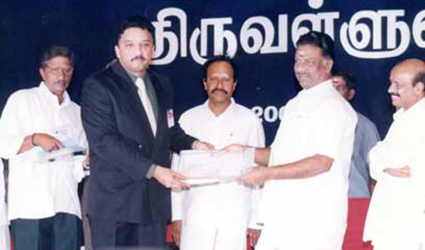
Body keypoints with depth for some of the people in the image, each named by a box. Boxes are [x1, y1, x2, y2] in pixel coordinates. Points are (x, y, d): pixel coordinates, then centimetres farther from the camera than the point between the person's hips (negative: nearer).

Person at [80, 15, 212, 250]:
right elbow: (104, 141, -15)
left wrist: (192, 143, 5)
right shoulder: (97, 86, -6)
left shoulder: (162, 85, 17)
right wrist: (153, 170, -19)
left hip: (154, 202, 6)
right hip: (116, 203, -6)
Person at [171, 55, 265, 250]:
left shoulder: (249, 120, 3)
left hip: (236, 217, -1)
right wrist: (176, 215, 7)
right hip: (196, 216, 1)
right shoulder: (188, 119, 8)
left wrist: (256, 221, 1)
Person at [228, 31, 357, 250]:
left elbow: (322, 162, -18)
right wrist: (246, 152, 9)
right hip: (282, 218, 8)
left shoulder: (333, 106, -9)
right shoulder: (296, 104, 20)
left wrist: (268, 173, -16)